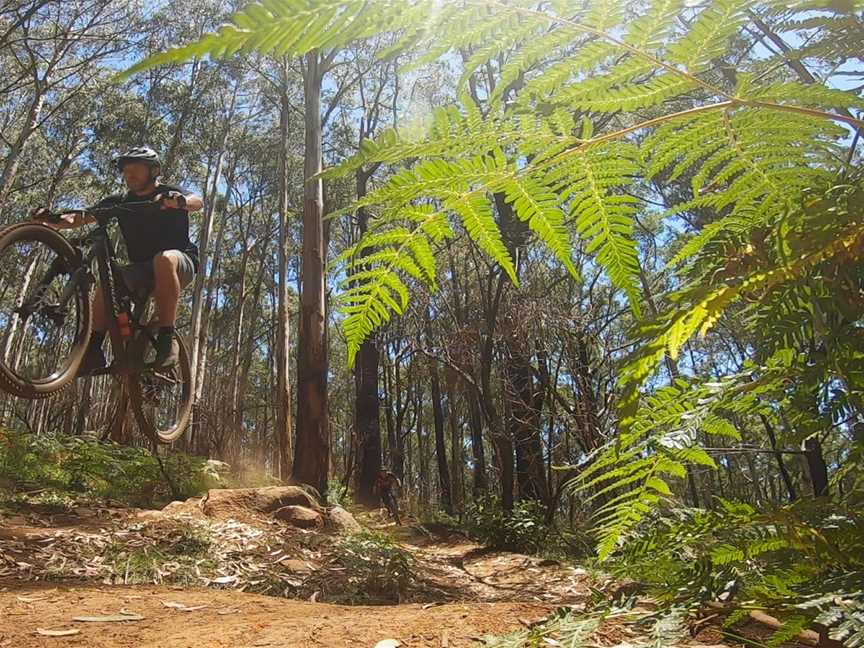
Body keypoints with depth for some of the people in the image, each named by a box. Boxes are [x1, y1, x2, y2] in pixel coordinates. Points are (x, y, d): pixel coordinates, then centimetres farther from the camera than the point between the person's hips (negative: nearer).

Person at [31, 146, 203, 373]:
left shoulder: (169, 194, -1)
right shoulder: (120, 202, 9)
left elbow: (197, 201, -23)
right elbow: (85, 216, -4)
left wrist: (180, 201, -46)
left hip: (180, 263, -4)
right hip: (142, 269, 4)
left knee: (164, 259, -38)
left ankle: (167, 338, -35)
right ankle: (93, 349, -23)